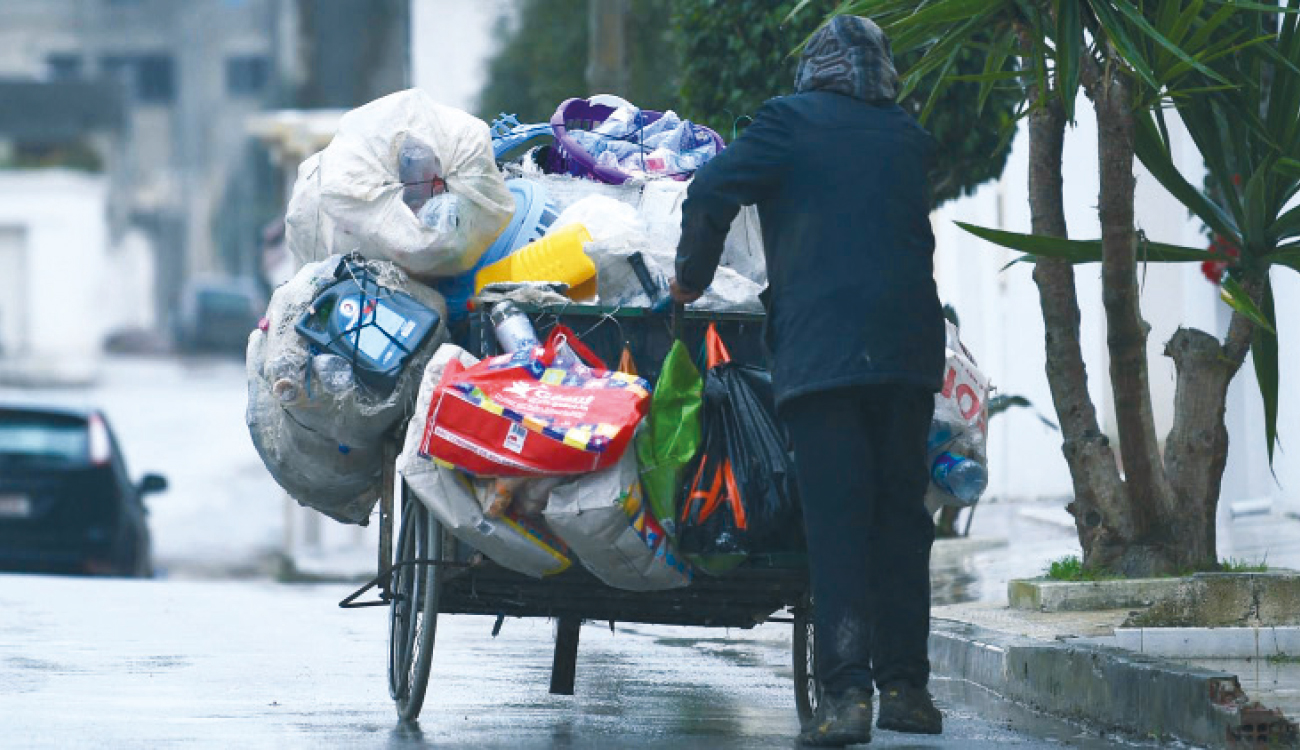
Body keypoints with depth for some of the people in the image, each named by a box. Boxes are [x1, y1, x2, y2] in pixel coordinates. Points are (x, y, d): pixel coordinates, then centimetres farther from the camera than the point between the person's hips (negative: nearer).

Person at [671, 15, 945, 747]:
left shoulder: (790, 121, 2)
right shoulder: (909, 139, 15)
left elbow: (712, 193, -7)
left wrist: (691, 280, 9)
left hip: (820, 350, -4)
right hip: (910, 347, 4)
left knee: (836, 521, -7)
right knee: (900, 516, 11)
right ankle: (905, 685, 11)